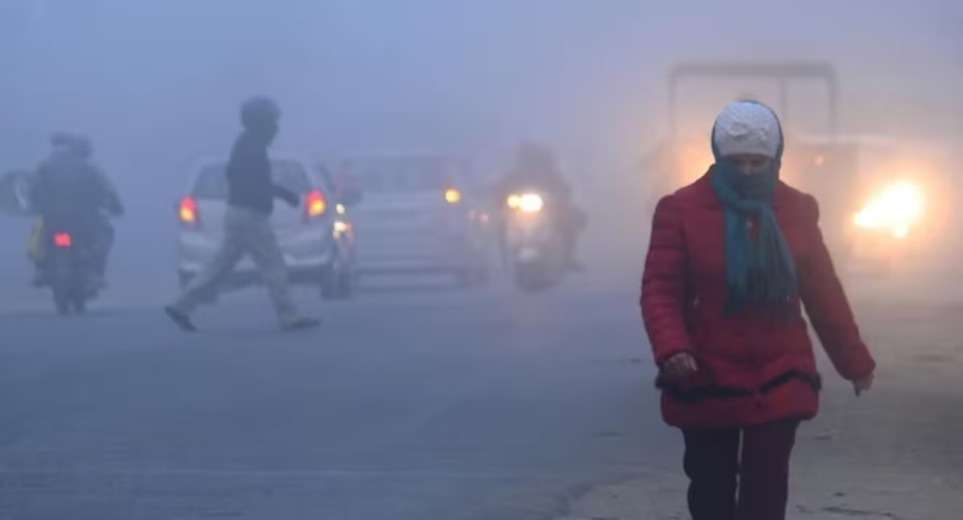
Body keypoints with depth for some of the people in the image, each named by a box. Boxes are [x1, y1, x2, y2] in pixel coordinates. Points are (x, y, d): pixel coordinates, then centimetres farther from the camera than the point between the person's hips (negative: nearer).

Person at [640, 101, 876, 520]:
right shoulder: (681, 209, -6)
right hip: (707, 382, -1)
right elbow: (660, 289, -11)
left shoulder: (796, 210, 3)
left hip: (779, 382, 1)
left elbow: (823, 292, 11)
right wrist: (671, 348, -28)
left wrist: (854, 360, 15)